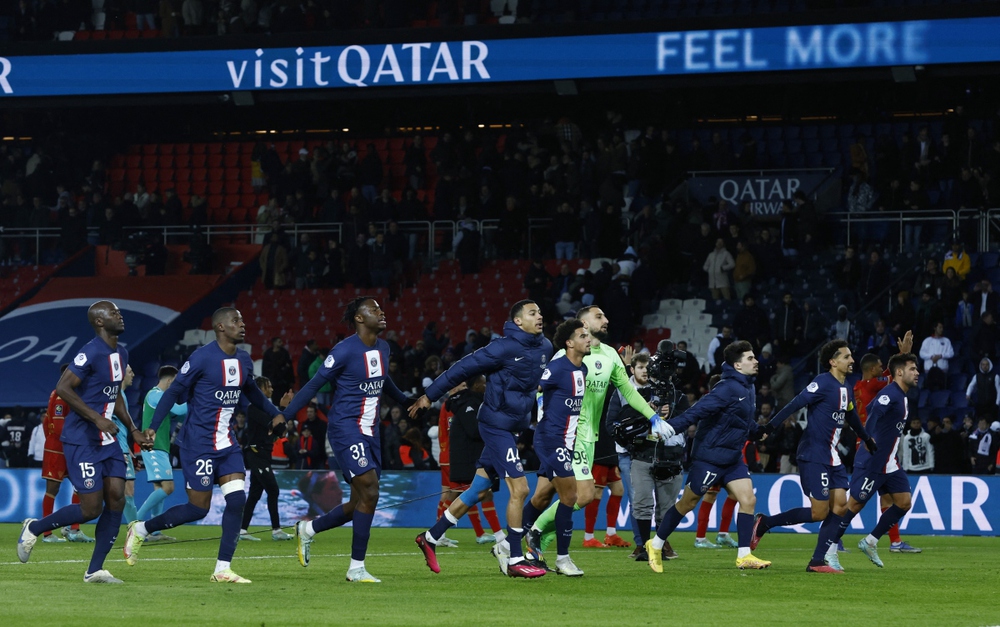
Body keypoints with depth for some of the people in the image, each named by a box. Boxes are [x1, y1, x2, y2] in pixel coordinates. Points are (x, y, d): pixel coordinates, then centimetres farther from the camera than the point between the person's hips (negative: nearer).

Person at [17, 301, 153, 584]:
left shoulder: (121, 354, 12)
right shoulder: (91, 353, -17)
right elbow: (62, 387, -22)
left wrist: (133, 430, 17)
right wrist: (97, 419, -26)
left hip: (107, 441, 9)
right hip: (81, 441, -9)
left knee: (116, 499, -3)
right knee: (92, 508, -9)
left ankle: (95, 570, 3)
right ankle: (34, 528, 14)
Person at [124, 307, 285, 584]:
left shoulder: (244, 360, 9)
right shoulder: (202, 358, -14)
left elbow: (252, 392, 27)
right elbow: (174, 391, -11)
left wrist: (275, 413, 15)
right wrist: (153, 426, -18)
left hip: (226, 442, 7)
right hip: (198, 443, -7)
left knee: (237, 499, -7)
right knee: (198, 508, -4)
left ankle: (223, 569, -3)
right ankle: (140, 529, 17)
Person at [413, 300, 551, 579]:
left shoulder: (545, 348, 6)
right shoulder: (505, 348, -17)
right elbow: (464, 368, -11)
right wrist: (429, 396, -7)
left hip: (512, 427, 8)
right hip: (496, 426, -8)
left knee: (479, 490, 13)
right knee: (519, 489, -12)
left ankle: (431, 537, 24)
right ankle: (515, 560, -6)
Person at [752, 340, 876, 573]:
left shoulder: (847, 389, 13)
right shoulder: (823, 383, -13)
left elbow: (852, 417, 31)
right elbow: (794, 405, -19)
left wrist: (868, 441, 43)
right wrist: (769, 429, -27)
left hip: (833, 457, 8)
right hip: (813, 456, -8)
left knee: (840, 506, -3)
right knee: (819, 512, -9)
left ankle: (818, 562, -1)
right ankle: (764, 523, 6)